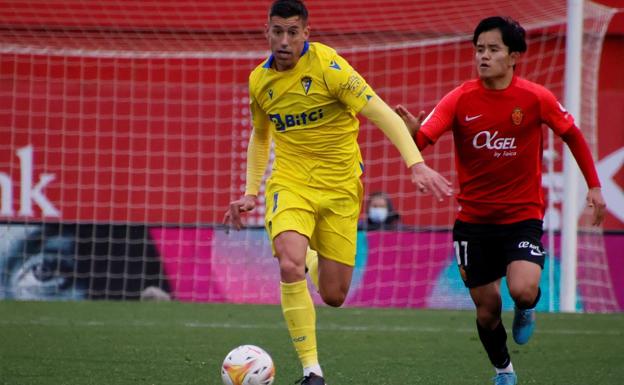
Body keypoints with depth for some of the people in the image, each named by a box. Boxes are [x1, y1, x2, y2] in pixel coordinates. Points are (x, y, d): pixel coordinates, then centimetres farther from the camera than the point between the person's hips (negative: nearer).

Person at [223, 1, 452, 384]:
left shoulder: (328, 66, -14)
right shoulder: (260, 80, 2)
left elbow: (382, 114, -18)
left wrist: (417, 165, -29)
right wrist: (251, 193, 16)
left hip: (339, 187, -2)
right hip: (290, 182, 2)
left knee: (334, 296, 1)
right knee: (290, 268, -27)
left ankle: (315, 262, 41)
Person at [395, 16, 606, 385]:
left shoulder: (536, 98, -8)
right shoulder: (460, 99, -8)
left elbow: (572, 134, 8)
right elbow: (423, 137, -19)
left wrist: (594, 186, 8)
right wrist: (412, 130, -42)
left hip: (523, 216, -2)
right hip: (474, 219, 2)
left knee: (523, 290, -25)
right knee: (487, 309, 7)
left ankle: (526, 311, 13)